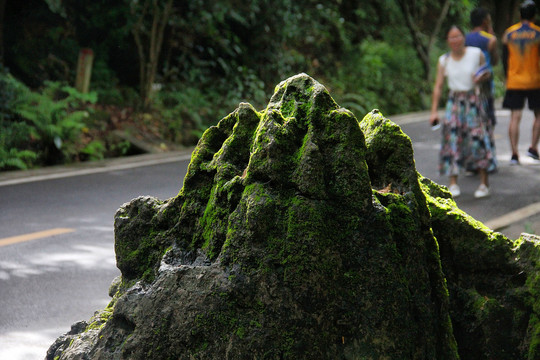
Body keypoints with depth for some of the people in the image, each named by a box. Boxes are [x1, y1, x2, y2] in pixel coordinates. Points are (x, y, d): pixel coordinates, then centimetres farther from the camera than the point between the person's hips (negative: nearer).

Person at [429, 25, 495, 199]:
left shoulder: (476, 54, -2)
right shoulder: (444, 61, 1)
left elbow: (487, 73, 12)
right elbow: (438, 86, 1)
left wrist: (481, 78, -13)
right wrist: (434, 111, -5)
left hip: (473, 100, -1)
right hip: (454, 101, 1)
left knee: (478, 139, -6)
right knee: (452, 138, -7)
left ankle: (484, 184, 4)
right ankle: (453, 183, 0)